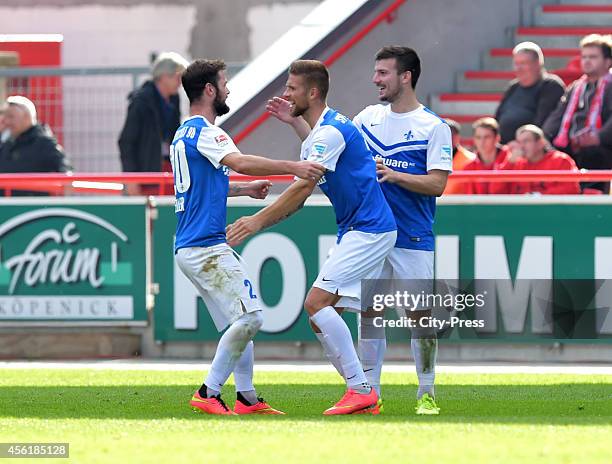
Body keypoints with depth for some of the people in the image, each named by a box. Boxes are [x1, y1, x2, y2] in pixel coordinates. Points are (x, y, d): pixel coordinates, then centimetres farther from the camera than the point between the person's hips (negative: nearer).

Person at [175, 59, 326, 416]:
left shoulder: (183, 134, 19)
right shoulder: (204, 131, -12)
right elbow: (240, 162, -30)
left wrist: (245, 189, 30)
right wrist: (293, 167, -33)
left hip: (190, 248, 11)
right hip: (206, 246, -11)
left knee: (243, 320, 14)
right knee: (249, 317, -13)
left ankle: (247, 398, 13)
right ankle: (209, 393, -11)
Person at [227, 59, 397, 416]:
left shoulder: (331, 131, -15)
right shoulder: (314, 139, 18)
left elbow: (303, 188, -21)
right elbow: (298, 199, 21)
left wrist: (259, 221, -18)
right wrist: (258, 221, 10)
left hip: (369, 231, -10)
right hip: (354, 231, 10)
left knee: (317, 302, -17)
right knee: (322, 315, 5)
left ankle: (361, 390, -15)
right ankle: (366, 397, 6)